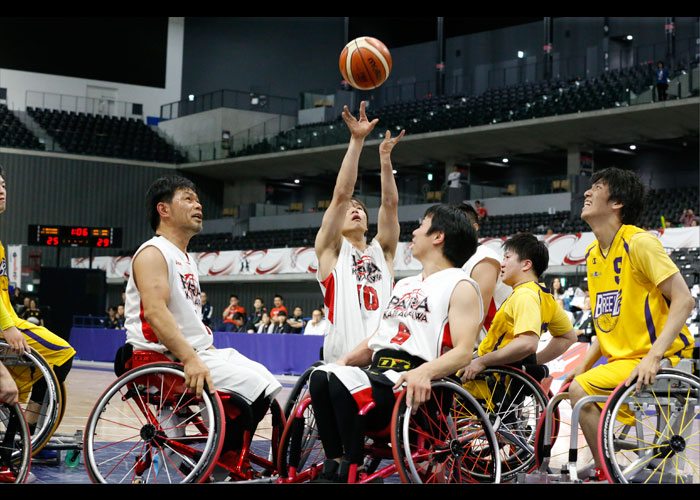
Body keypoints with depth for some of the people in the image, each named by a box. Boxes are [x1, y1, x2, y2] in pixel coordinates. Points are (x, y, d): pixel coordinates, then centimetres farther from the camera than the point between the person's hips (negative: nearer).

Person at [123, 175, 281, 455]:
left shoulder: (188, 260, 23)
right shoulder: (153, 253, -8)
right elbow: (155, 312, -23)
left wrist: (211, 351, 12)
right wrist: (190, 359, -34)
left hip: (198, 354, 10)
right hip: (163, 357, -10)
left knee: (269, 387, -1)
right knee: (253, 388, -22)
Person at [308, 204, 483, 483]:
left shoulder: (461, 287, 2)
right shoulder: (404, 285, 29)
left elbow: (463, 352, -10)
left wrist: (425, 371, -30)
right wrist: (348, 359, 8)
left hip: (415, 383, -7)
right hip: (379, 373, 7)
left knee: (342, 382, -32)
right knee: (321, 377, -22)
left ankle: (352, 471, -21)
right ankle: (334, 469, -21)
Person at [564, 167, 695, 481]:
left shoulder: (637, 242, -14)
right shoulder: (593, 254, 12)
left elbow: (684, 300, -18)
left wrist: (654, 356, -28)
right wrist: (584, 365, 7)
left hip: (661, 360, -9)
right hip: (621, 359, 9)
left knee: (581, 391, -21)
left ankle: (607, 475, -8)